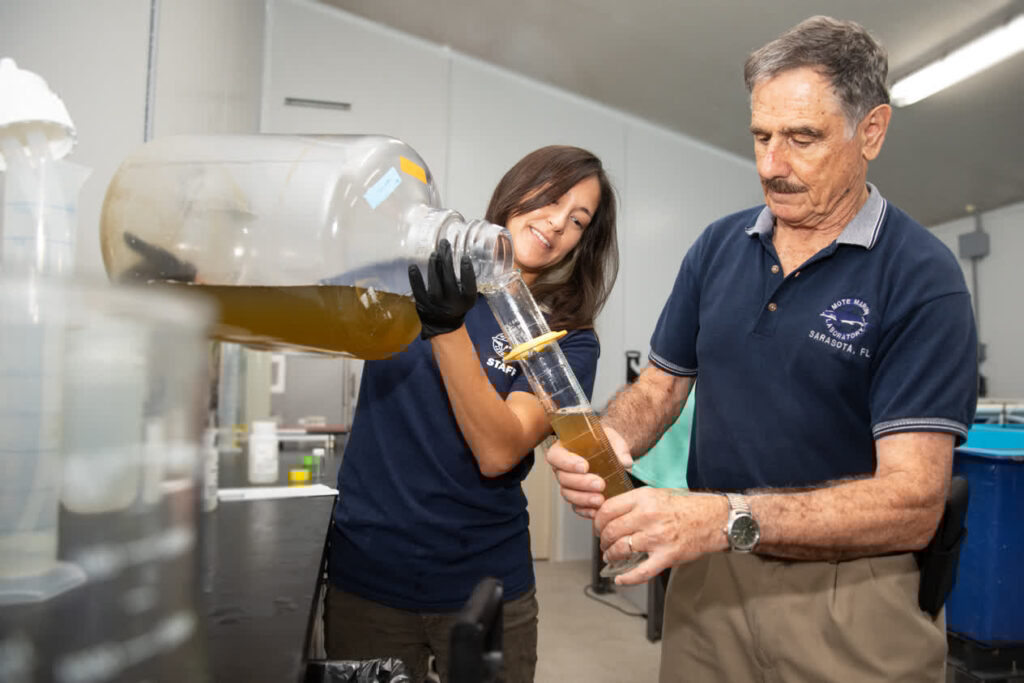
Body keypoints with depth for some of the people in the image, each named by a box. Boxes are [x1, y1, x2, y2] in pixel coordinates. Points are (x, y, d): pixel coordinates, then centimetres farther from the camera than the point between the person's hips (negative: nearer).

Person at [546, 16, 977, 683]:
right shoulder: (718, 246, 1)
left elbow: (912, 502, -20)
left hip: (853, 597, -4)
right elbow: (660, 385, 6)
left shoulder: (922, 278, -14)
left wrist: (727, 518, -33)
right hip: (708, 577, 4)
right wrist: (608, 441, -16)